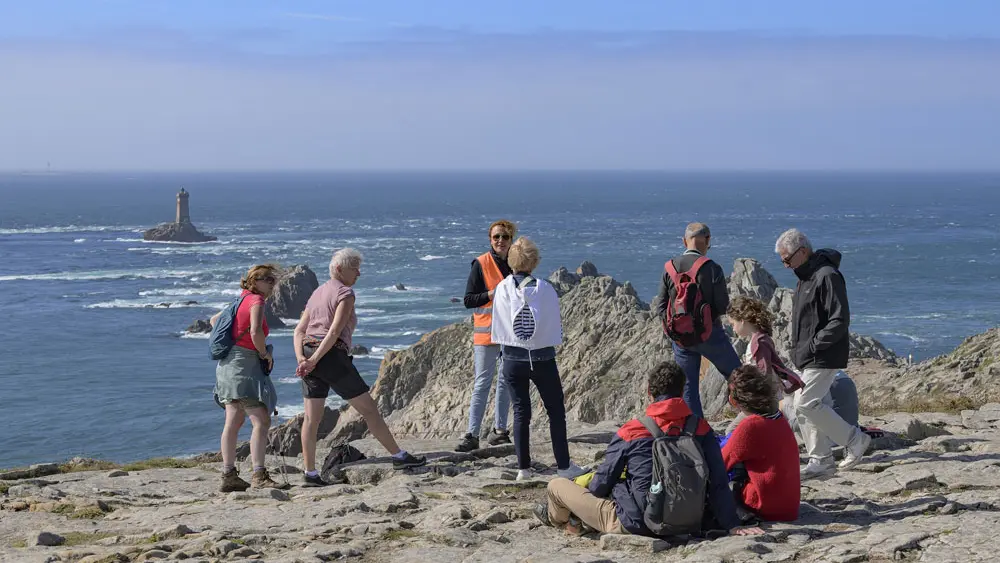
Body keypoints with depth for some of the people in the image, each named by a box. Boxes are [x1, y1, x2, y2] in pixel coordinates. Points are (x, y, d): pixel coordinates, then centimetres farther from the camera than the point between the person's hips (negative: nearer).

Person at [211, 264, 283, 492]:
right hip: (243, 364, -10)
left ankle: (229, 476, 14)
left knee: (234, 422, 11)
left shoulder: (242, 301, 18)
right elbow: (256, 331, -28)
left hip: (229, 364, 10)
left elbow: (214, 319, 30)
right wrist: (265, 353, -11)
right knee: (261, 421, -14)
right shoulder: (256, 301, -10)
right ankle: (259, 476, -21)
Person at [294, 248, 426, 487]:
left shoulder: (317, 293, 21)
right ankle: (399, 457, 7)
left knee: (312, 417, 4)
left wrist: (301, 358, -2)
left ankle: (310, 474, 2)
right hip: (333, 357, -8)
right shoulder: (345, 293, -3)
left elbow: (299, 330, 12)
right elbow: (335, 331, -16)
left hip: (310, 356, 8)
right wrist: (314, 360, -16)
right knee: (369, 408, 1)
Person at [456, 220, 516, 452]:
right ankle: (472, 435, -8)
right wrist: (492, 294, -21)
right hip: (486, 332, -5)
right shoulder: (481, 264, -6)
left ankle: (499, 430, 19)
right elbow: (469, 300, -8)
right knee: (482, 383, -7)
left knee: (506, 381, 10)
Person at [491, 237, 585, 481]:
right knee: (556, 411, 8)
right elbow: (556, 325, -3)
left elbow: (497, 327, 0)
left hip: (512, 358, 2)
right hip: (542, 358, -2)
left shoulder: (502, 289, -7)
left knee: (520, 412, 10)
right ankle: (564, 466, 9)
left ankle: (523, 467, 10)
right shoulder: (545, 289, -12)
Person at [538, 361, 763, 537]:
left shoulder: (630, 432, -12)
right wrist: (732, 525, -1)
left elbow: (603, 481, -1)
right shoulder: (700, 429, -4)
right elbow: (718, 482, -6)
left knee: (557, 484, 14)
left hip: (635, 524, -5)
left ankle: (556, 517, 46)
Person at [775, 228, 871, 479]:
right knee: (801, 405, 9)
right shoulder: (804, 277, 15)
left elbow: (840, 320, -21)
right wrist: (799, 350, 13)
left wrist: (813, 345, -20)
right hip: (806, 357, 10)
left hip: (824, 357, -10)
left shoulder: (827, 276, -17)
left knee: (806, 404, -14)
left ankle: (854, 439, 0)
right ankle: (821, 459, 17)